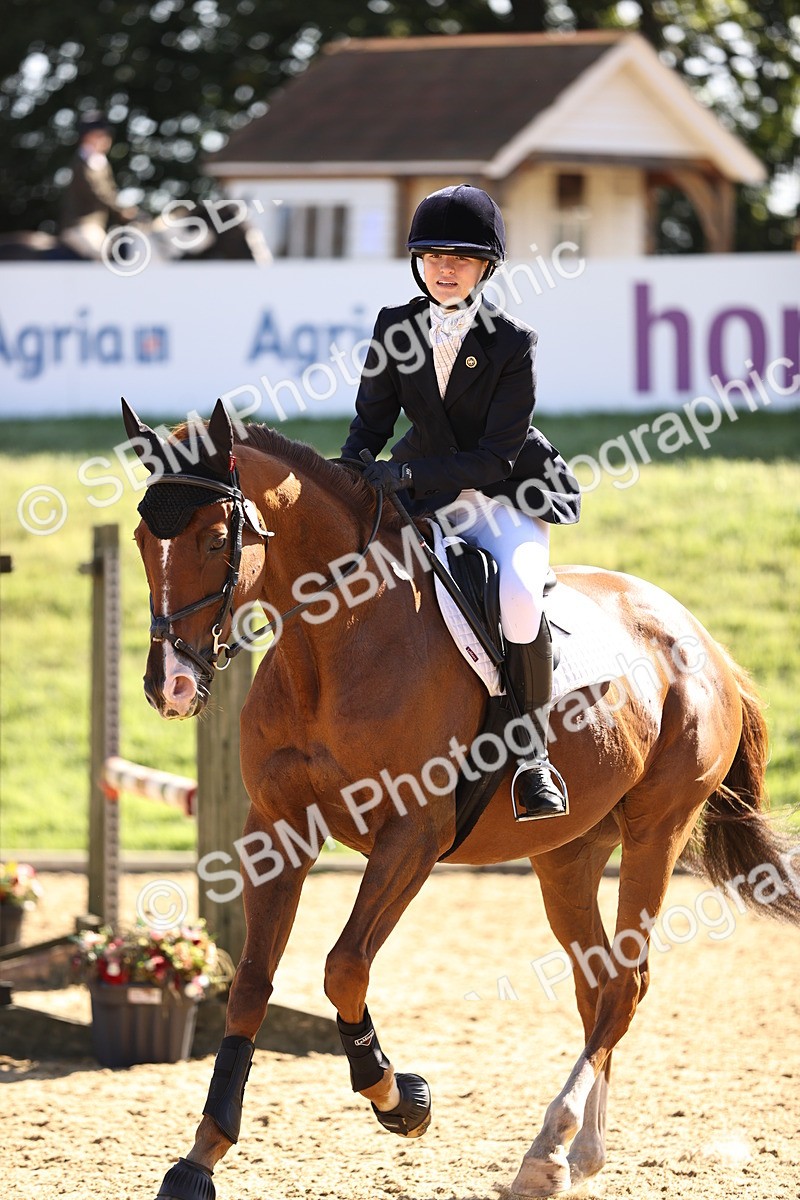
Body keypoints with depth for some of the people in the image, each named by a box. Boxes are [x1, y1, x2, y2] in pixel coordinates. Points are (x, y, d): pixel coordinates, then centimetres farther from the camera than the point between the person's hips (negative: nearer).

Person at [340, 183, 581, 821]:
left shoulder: (512, 343, -14)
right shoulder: (396, 327, -2)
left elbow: (496, 459, -19)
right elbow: (372, 420, 2)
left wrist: (408, 474, -30)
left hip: (509, 495, -5)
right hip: (425, 493, 5)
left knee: (518, 595, -32)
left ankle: (534, 755, -16)